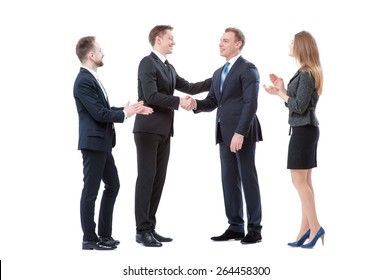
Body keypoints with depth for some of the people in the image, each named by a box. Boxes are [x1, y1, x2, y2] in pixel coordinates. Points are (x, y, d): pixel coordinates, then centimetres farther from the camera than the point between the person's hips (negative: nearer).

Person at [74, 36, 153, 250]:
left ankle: (104, 234, 23)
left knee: (113, 185, 15)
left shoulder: (92, 78, 13)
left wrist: (130, 110, 7)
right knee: (91, 190, -2)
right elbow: (99, 113, -21)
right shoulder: (84, 81, -17)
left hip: (103, 142, 10)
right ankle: (89, 239, 7)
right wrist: (125, 113, -8)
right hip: (93, 142, -10)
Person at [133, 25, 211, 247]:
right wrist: (179, 102, -18)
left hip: (164, 131, 9)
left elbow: (189, 88, 19)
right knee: (147, 178, -7)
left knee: (158, 179, 8)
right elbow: (151, 97, -18)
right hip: (148, 129, -9)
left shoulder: (169, 68, 19)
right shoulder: (147, 63, -9)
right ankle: (142, 231, -4)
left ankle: (150, 228, 12)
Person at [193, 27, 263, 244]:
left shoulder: (248, 69, -7)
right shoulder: (218, 73, 20)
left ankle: (254, 229, 4)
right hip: (225, 134, 8)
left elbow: (251, 104, -15)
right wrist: (196, 104, -7)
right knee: (229, 180, 8)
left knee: (248, 179, -3)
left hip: (242, 133, -8)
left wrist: (240, 133, -22)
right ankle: (235, 227, 15)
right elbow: (212, 102, 15)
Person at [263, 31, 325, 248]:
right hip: (306, 129, 10)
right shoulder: (309, 72, 15)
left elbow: (299, 106, -18)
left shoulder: (306, 74, -15)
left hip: (303, 130, -10)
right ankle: (306, 231, 12)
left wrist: (281, 93, -6)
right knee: (305, 181, 9)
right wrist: (282, 90, 7)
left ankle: (315, 228, -7)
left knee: (299, 181, -7)